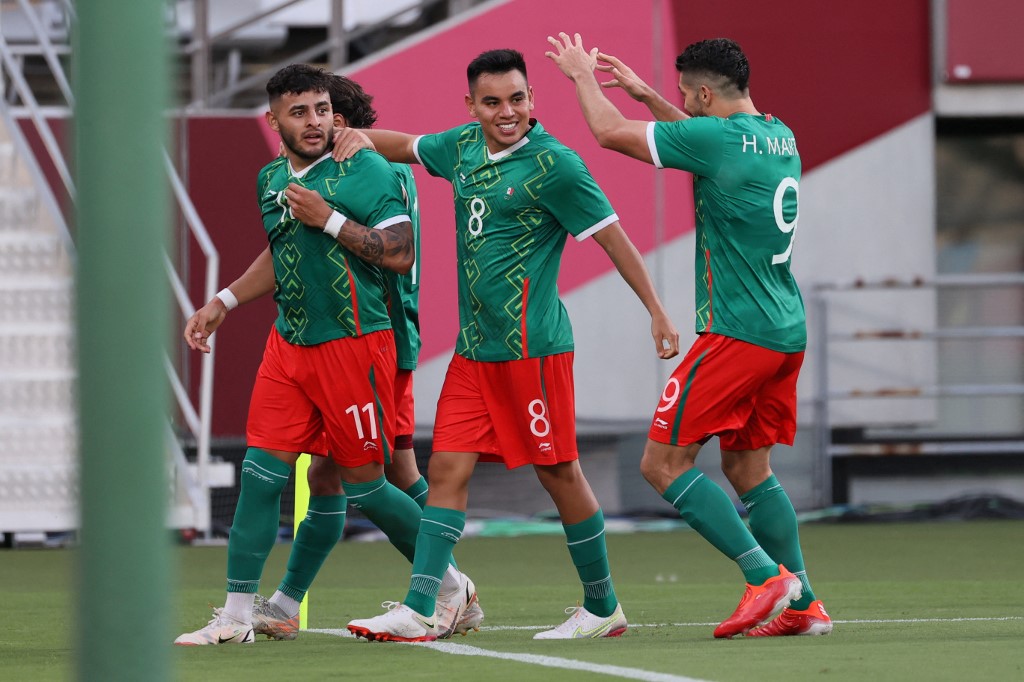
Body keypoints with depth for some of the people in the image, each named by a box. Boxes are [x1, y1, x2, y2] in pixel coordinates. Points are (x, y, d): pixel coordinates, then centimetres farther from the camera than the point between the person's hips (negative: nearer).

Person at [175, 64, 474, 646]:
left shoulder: (365, 170, -10)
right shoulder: (271, 179, 12)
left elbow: (401, 253, -16)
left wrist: (328, 220, -19)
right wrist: (223, 303, 22)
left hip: (354, 344, -6)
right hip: (289, 345, 6)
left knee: (363, 483, 0)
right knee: (261, 472, -3)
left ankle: (452, 586, 19)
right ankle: (236, 616, 1)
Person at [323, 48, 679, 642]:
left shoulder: (553, 164, -12)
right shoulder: (464, 147, 10)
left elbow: (611, 235, -9)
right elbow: (409, 146, 31)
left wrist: (657, 312, -11)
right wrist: (362, 137, 11)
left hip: (531, 343, -7)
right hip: (474, 347, 7)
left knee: (560, 472, 1)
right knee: (448, 469, 0)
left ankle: (603, 608, 14)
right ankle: (419, 611, -3)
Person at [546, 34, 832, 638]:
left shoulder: (717, 137, -14)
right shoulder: (779, 136, 11)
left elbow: (611, 131, -5)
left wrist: (582, 74, 12)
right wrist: (645, 93, 34)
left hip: (737, 333, -9)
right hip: (787, 333, 9)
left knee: (664, 462, -5)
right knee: (748, 468, 16)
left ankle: (766, 574, -14)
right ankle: (801, 605, 10)